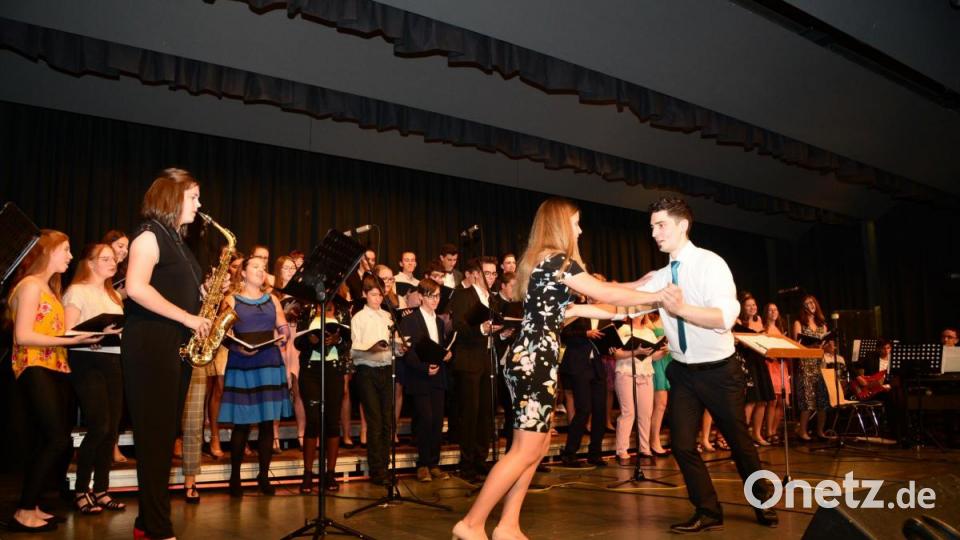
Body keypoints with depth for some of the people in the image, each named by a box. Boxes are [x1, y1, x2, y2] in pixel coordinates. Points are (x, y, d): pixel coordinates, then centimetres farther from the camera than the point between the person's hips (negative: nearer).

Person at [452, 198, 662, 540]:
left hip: (530, 359, 10)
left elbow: (564, 308, 22)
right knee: (526, 451, -5)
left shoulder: (538, 261, 18)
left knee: (538, 447, 12)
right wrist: (658, 296, 2)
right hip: (536, 361, -10)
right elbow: (607, 294, -10)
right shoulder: (558, 260, -11)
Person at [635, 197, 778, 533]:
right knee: (682, 444, 0)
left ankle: (763, 504, 35)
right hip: (682, 371, 5)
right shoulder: (661, 277, 2)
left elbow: (725, 317, -30)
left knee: (738, 440, 12)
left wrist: (681, 309, -44)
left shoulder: (711, 263, -17)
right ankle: (708, 512, 17)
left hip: (719, 370, -5)